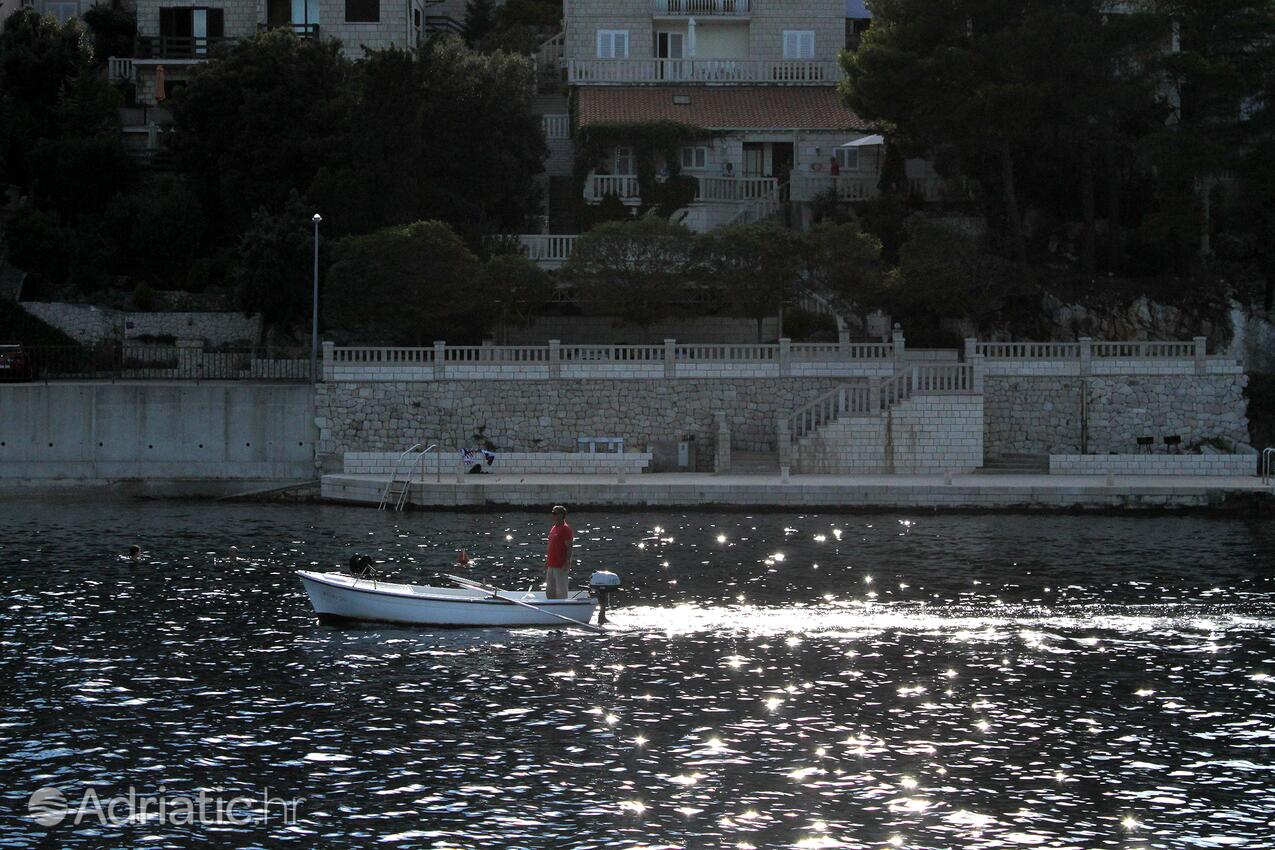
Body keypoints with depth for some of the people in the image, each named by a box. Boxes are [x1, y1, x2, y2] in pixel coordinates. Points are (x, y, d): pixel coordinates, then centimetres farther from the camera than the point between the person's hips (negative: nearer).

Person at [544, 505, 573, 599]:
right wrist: (547, 563, 19)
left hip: (560, 567, -9)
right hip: (552, 566, 9)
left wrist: (567, 564, -21)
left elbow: (569, 548, -16)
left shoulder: (565, 529, -12)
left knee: (561, 593, -4)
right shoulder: (554, 528, 14)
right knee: (549, 592, 12)